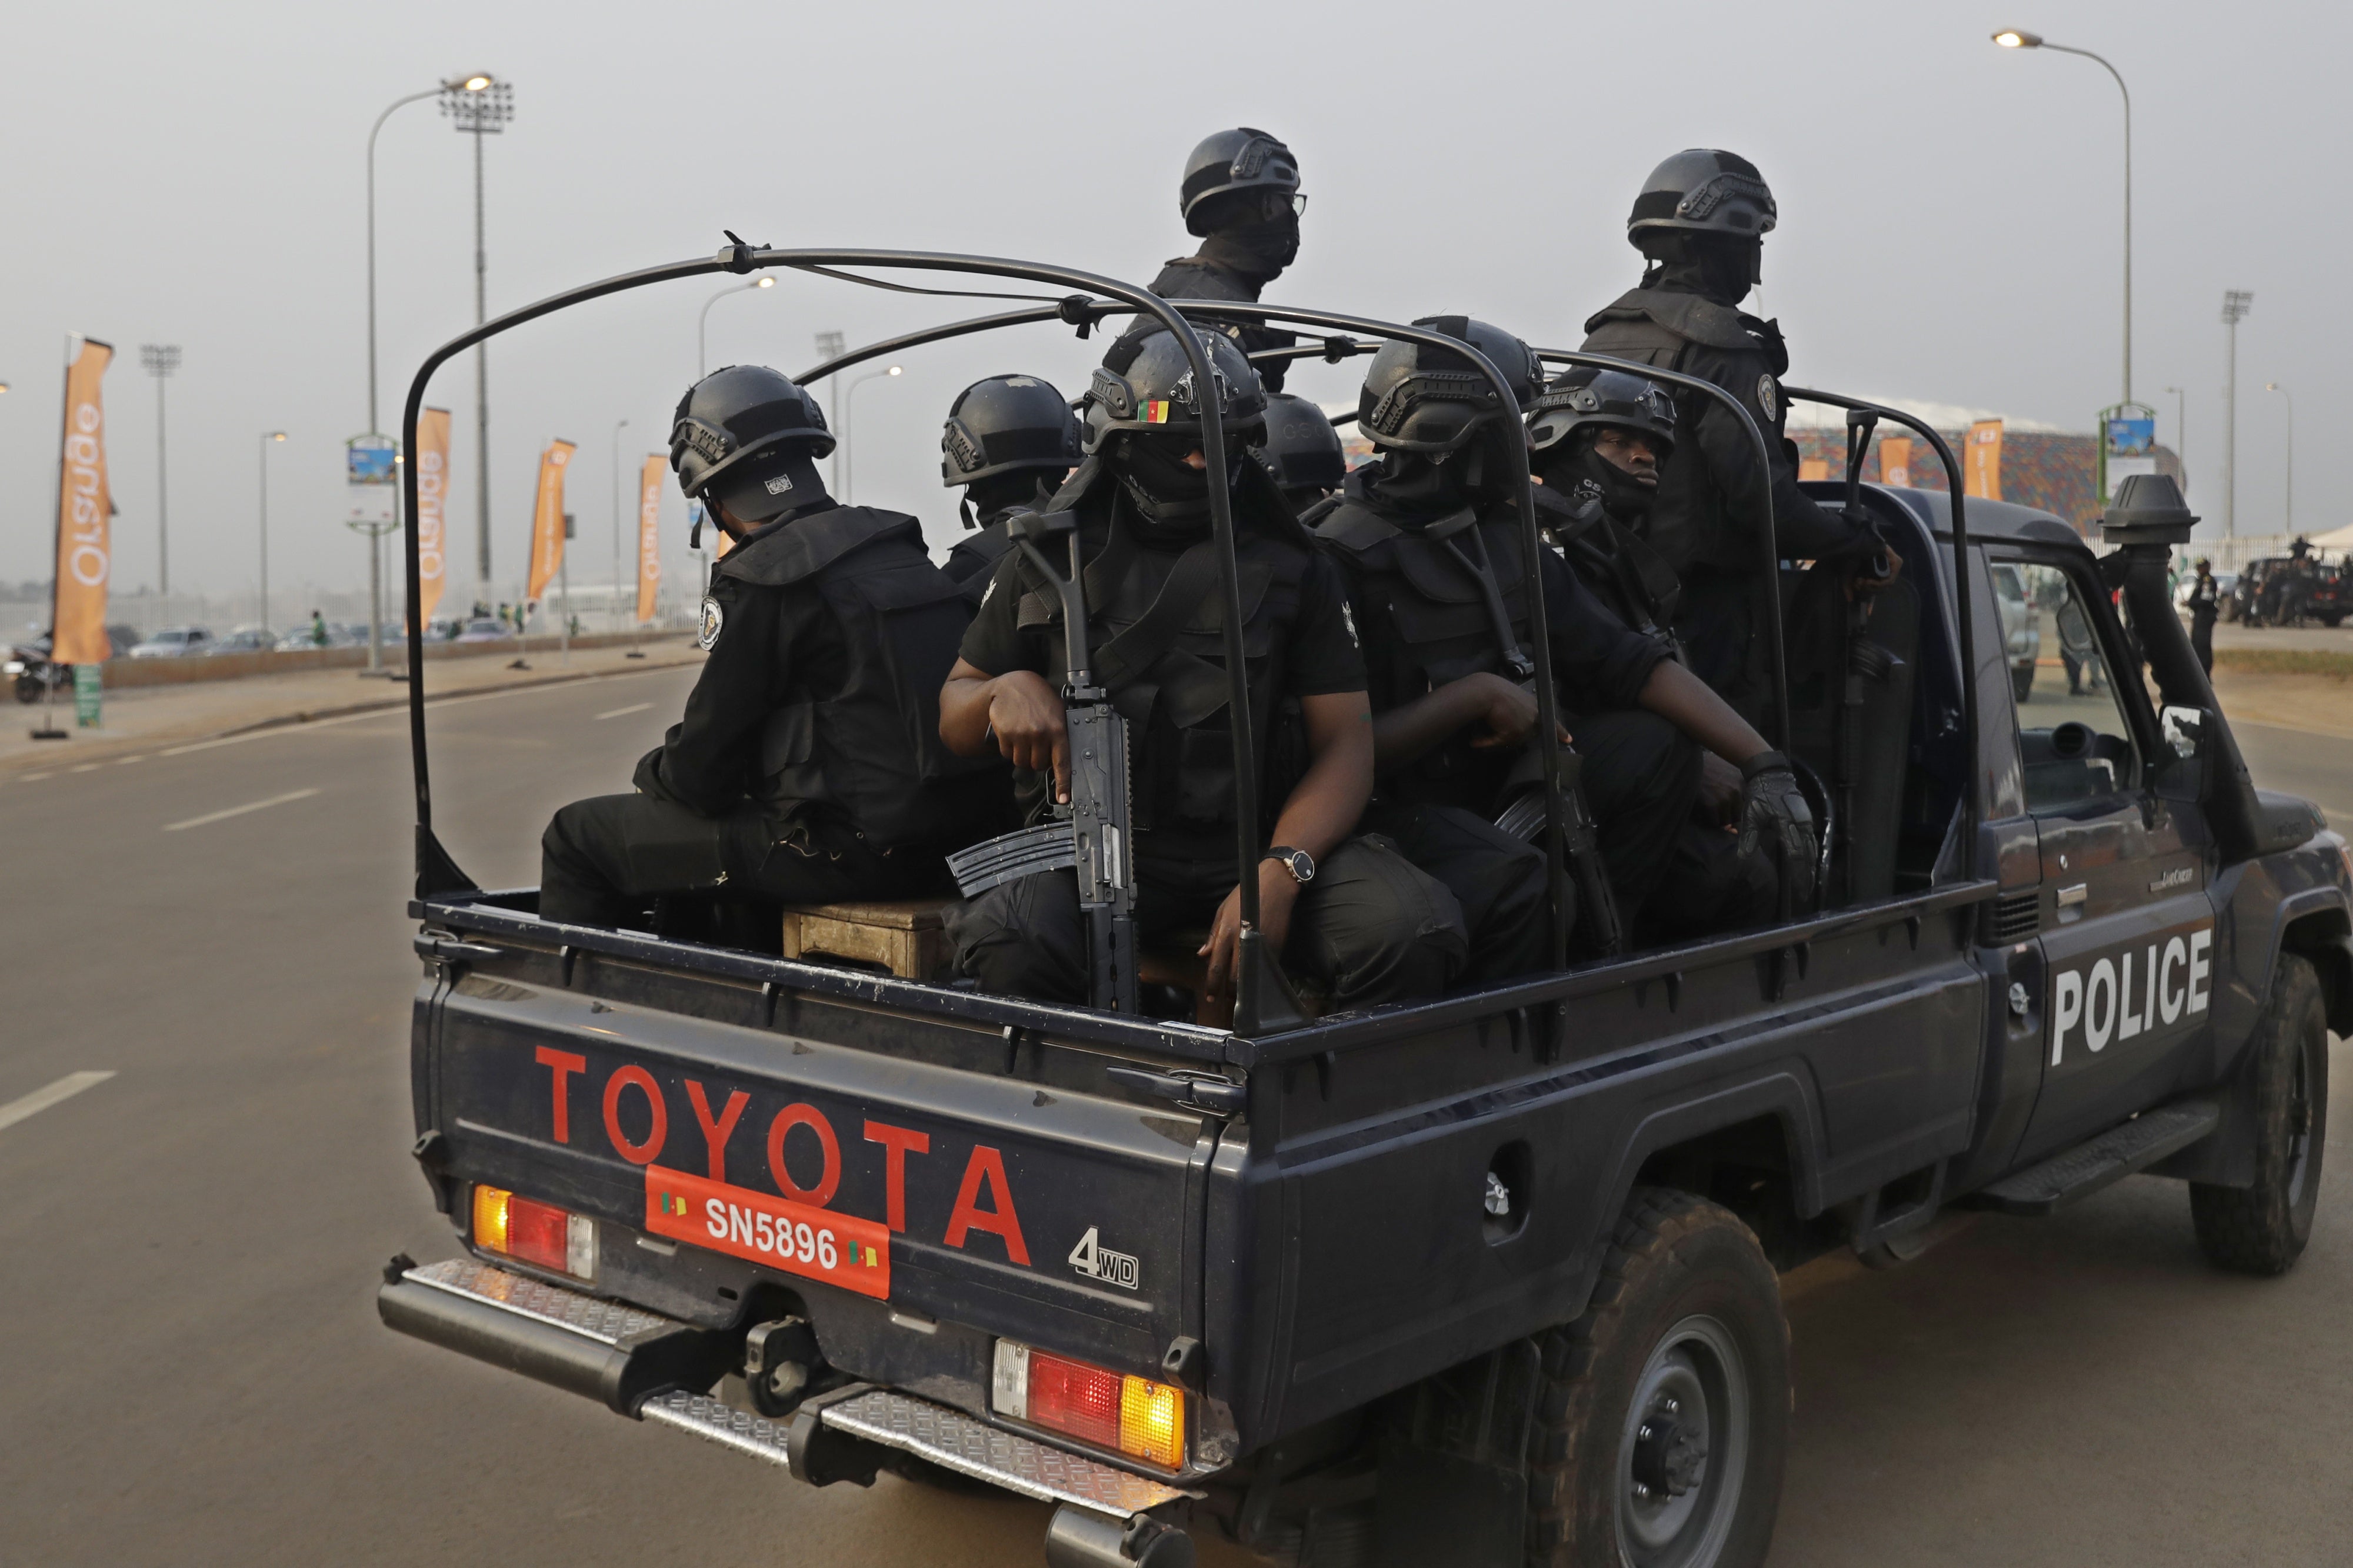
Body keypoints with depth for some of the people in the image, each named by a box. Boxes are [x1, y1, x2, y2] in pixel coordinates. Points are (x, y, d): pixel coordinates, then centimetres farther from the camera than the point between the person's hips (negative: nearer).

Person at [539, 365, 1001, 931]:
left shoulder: (760, 583, -13)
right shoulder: (898, 548, 11)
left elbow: (700, 774, -8)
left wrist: (651, 771, 15)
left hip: (857, 852, -8)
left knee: (578, 837, 2)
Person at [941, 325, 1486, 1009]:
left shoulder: (1292, 567, 9)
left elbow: (1344, 740, 2)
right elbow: (953, 715, 17)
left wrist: (1279, 874, -16)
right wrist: (1006, 690, -10)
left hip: (1261, 836, 1)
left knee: (1419, 929, -27)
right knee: (1009, 946, -35)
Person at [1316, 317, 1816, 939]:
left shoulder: (1510, 542, 8)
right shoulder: (1346, 560, -17)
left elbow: (1627, 660, 2)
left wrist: (1762, 762, -7)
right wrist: (1476, 695, -20)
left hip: (1503, 785, 8)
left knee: (1655, 742, -7)